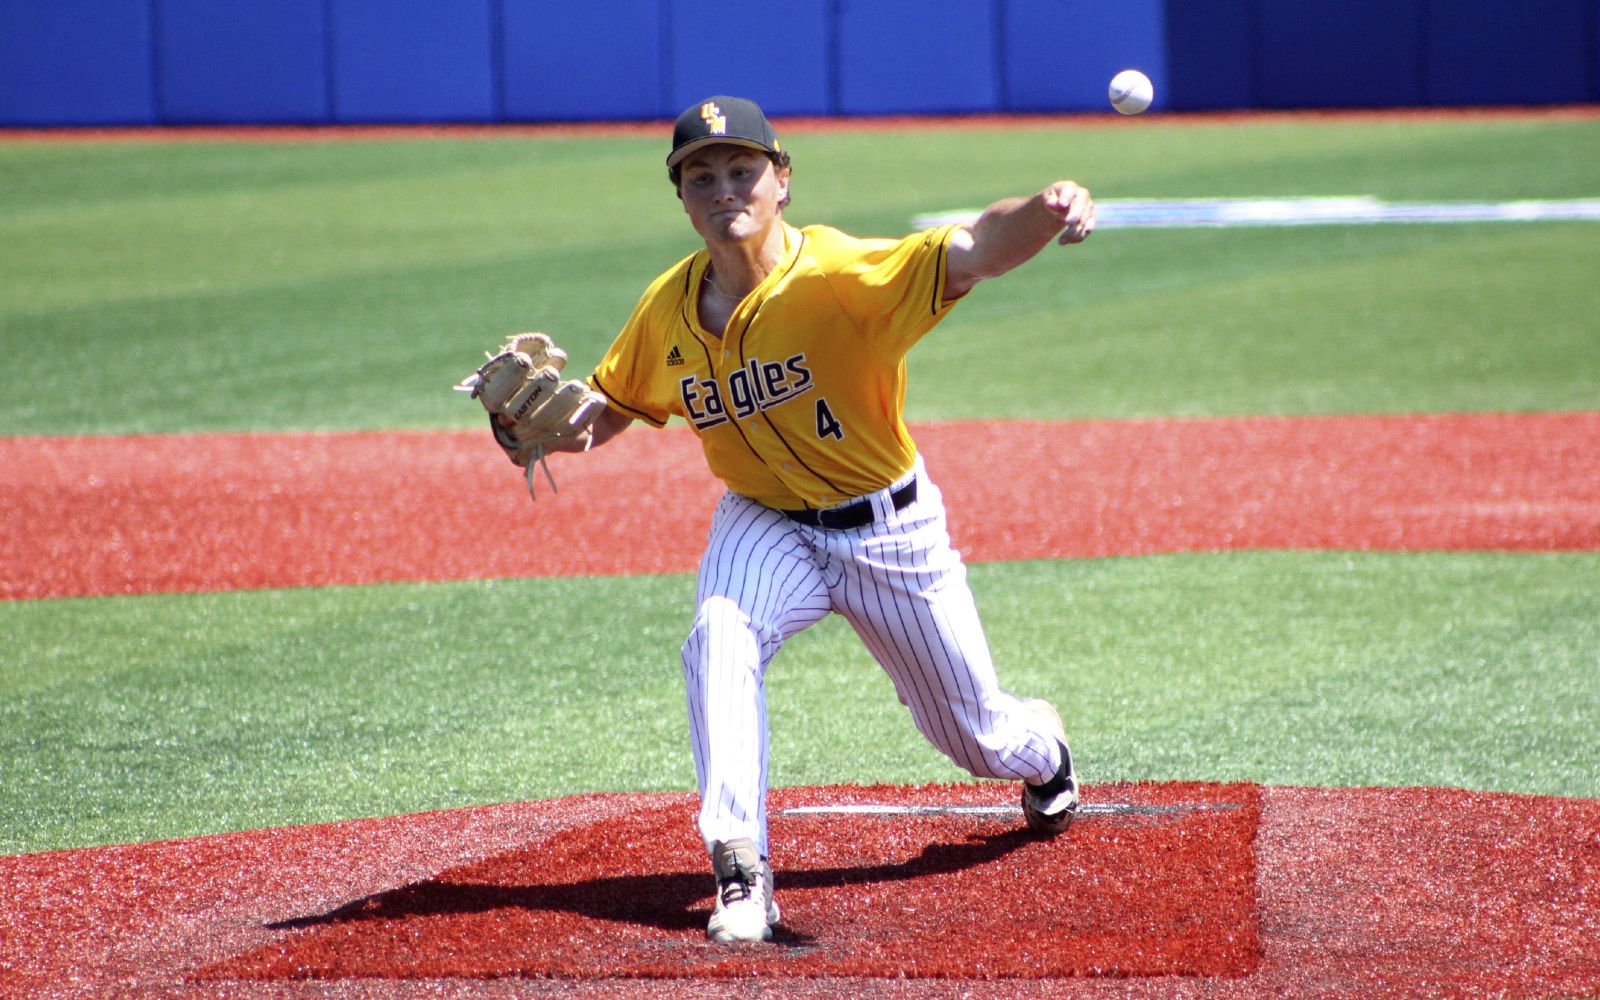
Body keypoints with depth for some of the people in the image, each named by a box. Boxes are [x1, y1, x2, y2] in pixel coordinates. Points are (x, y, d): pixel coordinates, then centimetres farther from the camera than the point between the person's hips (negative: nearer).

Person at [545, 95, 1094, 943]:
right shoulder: (669, 309, -11)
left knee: (977, 735, 13)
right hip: (766, 525, 3)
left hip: (891, 530, -3)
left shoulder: (841, 276, -28)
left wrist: (1047, 212, -65)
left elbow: (974, 250, -44)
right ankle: (741, 876, -29)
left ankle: (1043, 752, 53)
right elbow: (610, 407, 6)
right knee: (718, 640, -31)